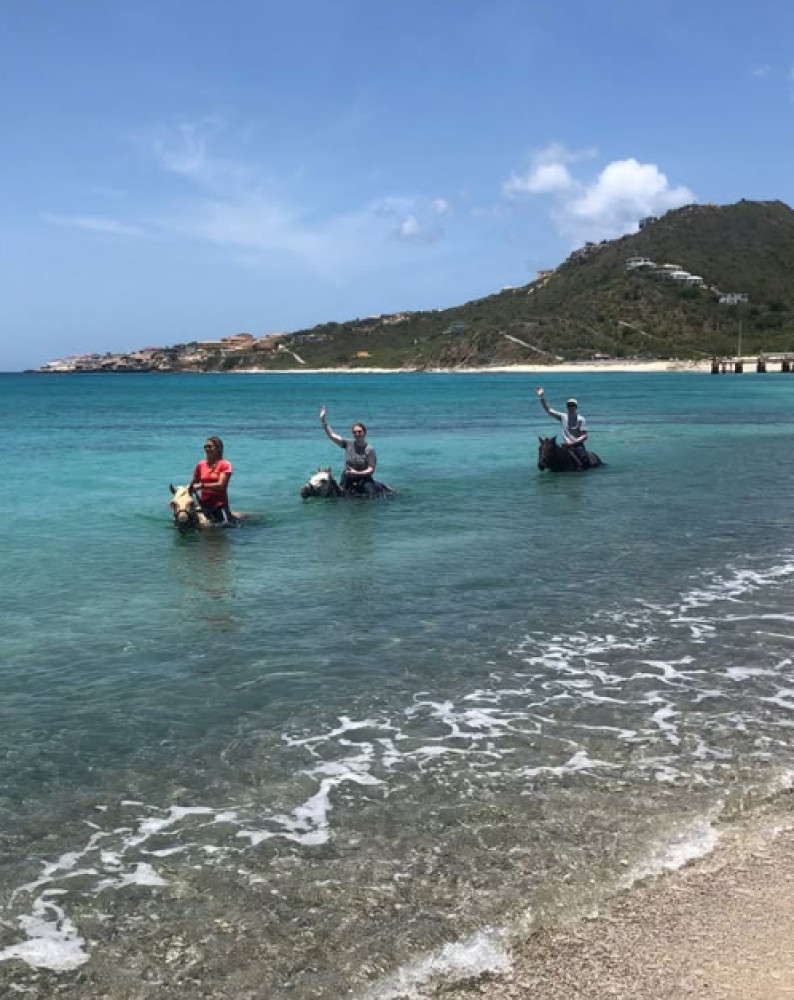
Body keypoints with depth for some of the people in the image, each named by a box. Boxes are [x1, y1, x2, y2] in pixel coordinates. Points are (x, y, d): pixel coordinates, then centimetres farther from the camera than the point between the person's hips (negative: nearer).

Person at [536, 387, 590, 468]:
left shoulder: (581, 419, -3)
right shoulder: (563, 417, 8)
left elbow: (584, 436, -8)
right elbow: (548, 410, 8)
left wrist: (573, 443, -20)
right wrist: (542, 398, -3)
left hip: (577, 445, -3)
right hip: (565, 446, 4)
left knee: (585, 463, -24)